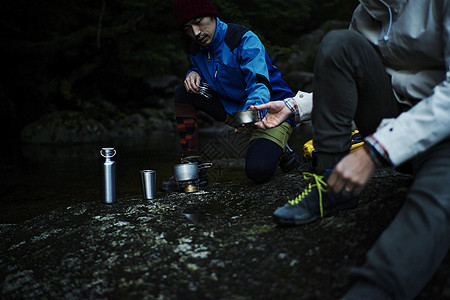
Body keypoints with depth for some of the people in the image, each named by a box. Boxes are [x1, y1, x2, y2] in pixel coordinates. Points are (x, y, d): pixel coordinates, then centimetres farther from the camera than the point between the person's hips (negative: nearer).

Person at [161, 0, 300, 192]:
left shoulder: (245, 40, -22)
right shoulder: (197, 50, 0)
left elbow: (260, 84, -34)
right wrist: (194, 73, -7)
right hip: (233, 107, 7)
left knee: (258, 171, -30)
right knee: (183, 93, -8)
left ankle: (279, 150, 9)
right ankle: (192, 168, -8)